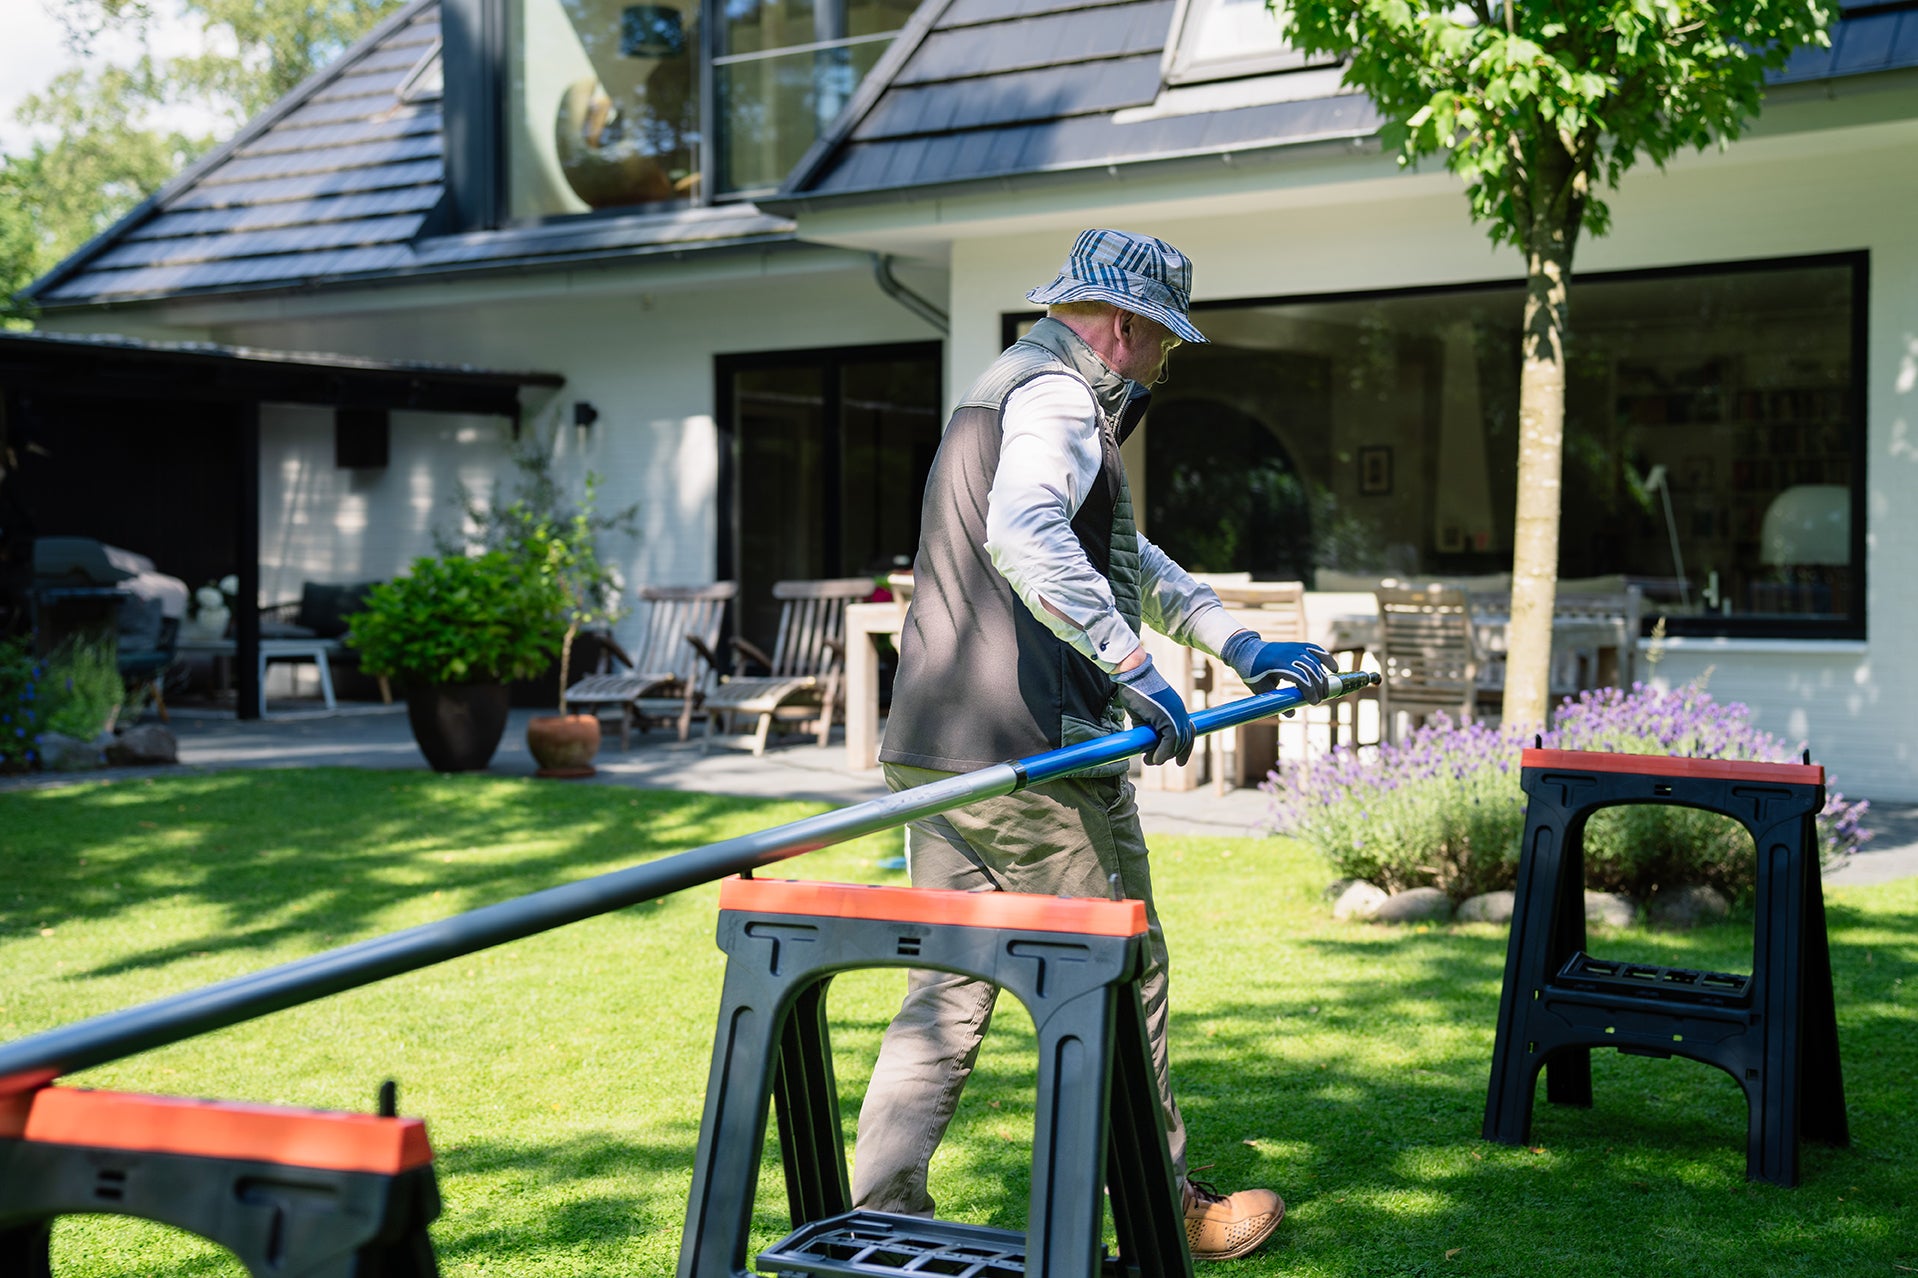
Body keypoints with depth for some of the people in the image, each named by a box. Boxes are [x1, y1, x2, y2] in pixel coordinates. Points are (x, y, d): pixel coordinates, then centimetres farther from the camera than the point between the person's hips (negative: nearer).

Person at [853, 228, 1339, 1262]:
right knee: (1118, 981, 6)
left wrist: (1242, 645, 30)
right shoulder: (1054, 396, -8)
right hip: (1035, 756, -9)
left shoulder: (996, 394, 26)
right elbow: (1024, 535, -30)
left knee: (945, 994, 10)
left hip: (929, 759, 9)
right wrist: (1131, 663, -31)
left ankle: (879, 1222, 8)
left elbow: (1128, 560, 33)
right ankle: (1168, 1210, 19)